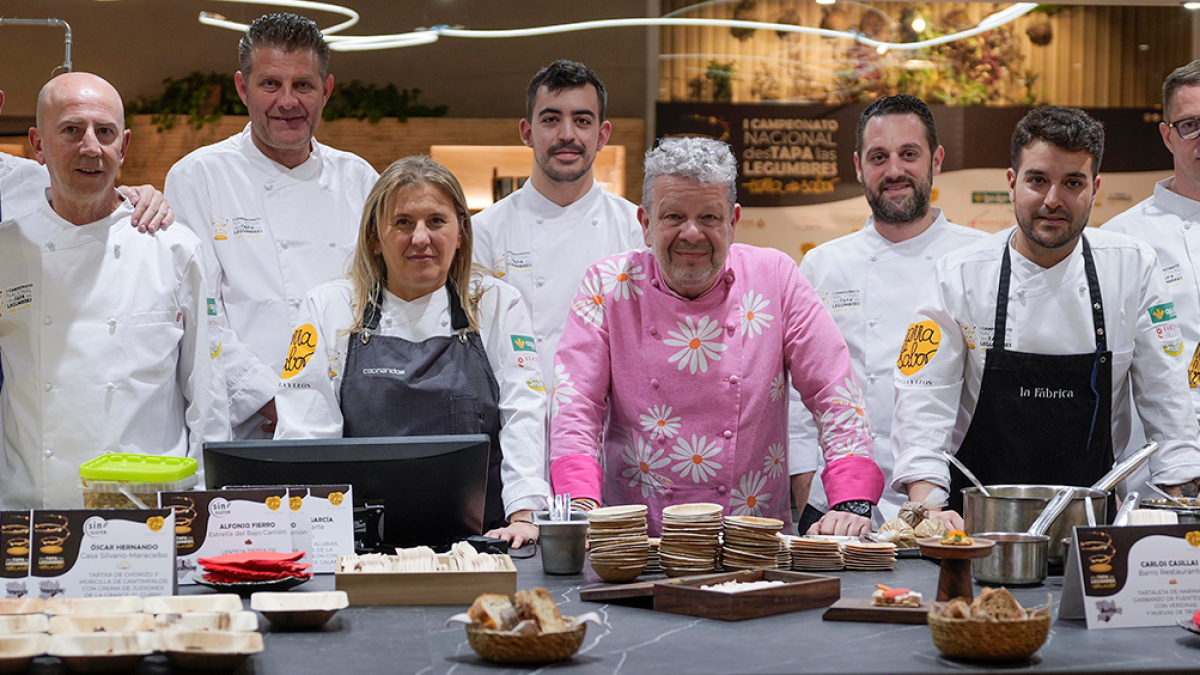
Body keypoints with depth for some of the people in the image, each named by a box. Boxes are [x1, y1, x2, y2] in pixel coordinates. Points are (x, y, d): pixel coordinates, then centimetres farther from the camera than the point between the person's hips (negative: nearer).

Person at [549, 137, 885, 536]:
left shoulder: (775, 279, 4)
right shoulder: (608, 286, 3)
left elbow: (835, 396, 2)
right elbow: (576, 409, -3)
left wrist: (851, 504, -12)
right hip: (637, 543, 0)